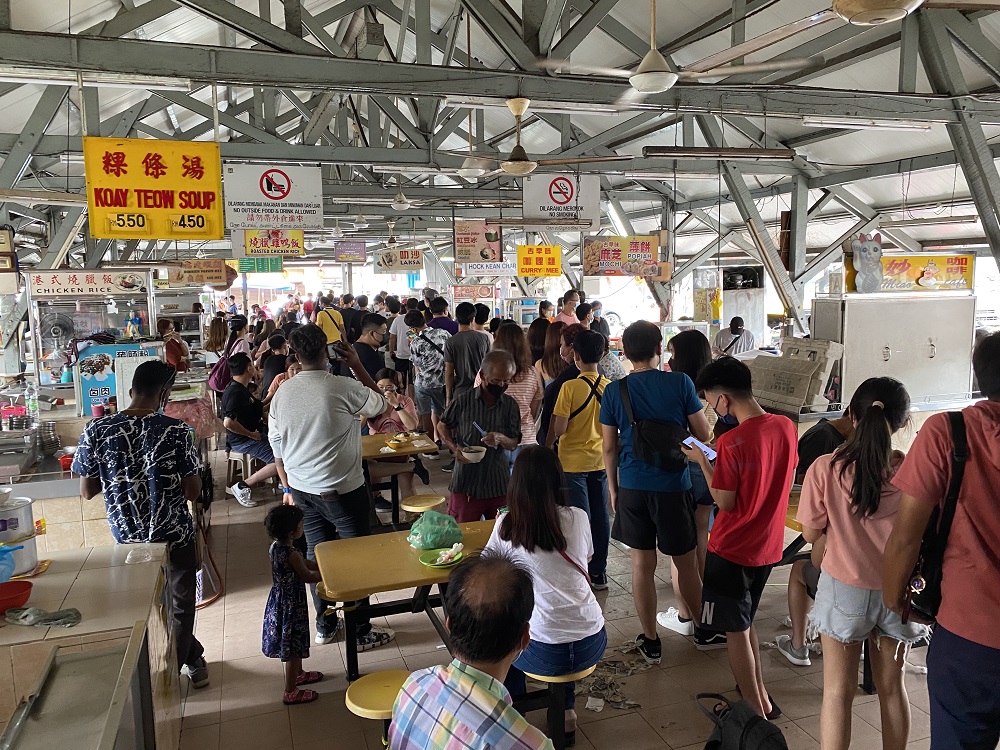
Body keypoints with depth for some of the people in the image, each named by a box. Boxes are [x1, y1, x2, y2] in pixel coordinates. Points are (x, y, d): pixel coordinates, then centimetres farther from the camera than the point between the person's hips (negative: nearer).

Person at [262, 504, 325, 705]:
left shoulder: (275, 546, -2)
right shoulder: (291, 554, -29)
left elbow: (303, 562, 11)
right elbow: (308, 577, -17)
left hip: (278, 600, 9)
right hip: (291, 604, -9)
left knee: (292, 643, 27)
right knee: (293, 646, 5)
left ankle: (298, 674, 46)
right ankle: (290, 692, 16)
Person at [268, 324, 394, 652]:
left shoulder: (282, 392, -1)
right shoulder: (343, 388, -18)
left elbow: (277, 445, 7)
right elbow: (380, 404, 1)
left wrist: (287, 486, 18)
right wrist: (357, 365, 4)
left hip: (301, 490, 6)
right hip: (342, 490, -5)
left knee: (316, 556, 17)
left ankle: (325, 625, 30)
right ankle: (361, 632, 16)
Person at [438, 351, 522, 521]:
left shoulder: (510, 405, -2)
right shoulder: (464, 401, -8)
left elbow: (514, 444, 3)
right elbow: (442, 426, 7)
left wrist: (501, 439, -20)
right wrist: (454, 448, -10)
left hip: (499, 486, 2)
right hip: (465, 483, -2)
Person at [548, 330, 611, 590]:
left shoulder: (570, 387, -17)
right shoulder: (609, 387, -2)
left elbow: (559, 428, -17)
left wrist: (547, 446, 1)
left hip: (574, 462, -5)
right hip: (600, 460, 5)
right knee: (600, 517, 11)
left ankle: (582, 572, 10)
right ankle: (599, 572, 21)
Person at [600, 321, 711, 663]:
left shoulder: (614, 392, -4)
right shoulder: (680, 382, -9)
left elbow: (609, 447, 2)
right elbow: (703, 433, -3)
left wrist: (613, 487, 14)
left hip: (632, 487, 1)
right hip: (674, 486, -1)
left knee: (642, 564, 10)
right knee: (687, 563, 15)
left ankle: (650, 641, 20)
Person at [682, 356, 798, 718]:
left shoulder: (732, 442, -25)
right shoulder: (786, 427, -4)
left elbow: (725, 502, -19)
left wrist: (702, 460, -8)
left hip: (732, 550, -7)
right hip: (768, 546, 7)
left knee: (736, 631, 9)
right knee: (745, 623, 24)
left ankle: (755, 712, 20)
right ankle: (761, 697, 34)